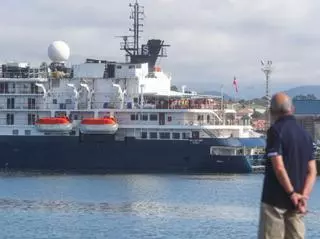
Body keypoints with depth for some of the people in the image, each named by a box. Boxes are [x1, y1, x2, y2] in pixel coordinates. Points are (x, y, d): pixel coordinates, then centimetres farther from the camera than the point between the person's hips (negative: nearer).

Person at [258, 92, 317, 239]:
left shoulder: (276, 130, -10)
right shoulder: (305, 134, 11)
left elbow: (279, 168, -18)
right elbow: (312, 171, 5)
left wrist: (292, 194, -12)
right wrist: (304, 196, -5)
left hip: (275, 200, -6)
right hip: (295, 202, 6)